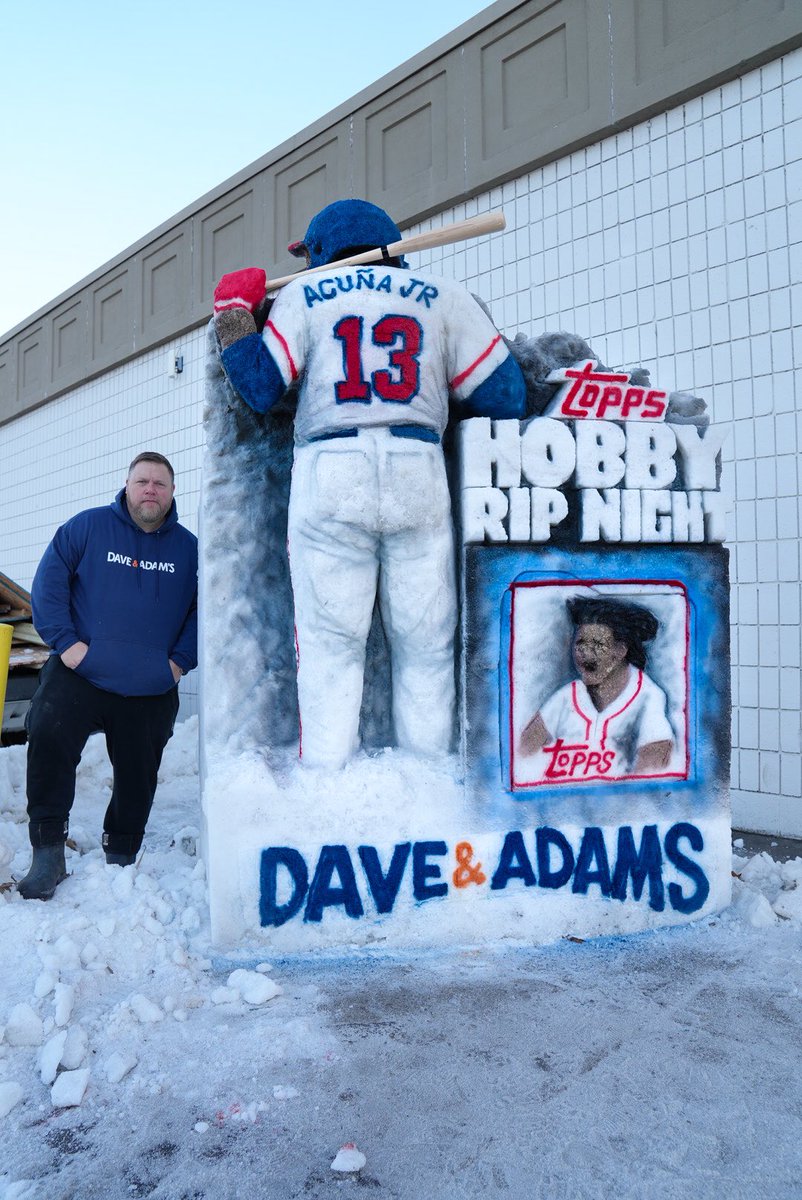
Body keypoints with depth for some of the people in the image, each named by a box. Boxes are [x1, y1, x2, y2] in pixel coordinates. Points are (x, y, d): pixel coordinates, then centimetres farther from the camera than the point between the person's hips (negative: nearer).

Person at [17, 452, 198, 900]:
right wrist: (65, 641, -11)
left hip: (151, 691, 2)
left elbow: (205, 608, 10)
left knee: (138, 775, 9)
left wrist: (181, 660, 0)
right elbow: (49, 582, -2)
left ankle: (120, 858, 29)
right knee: (48, 742, -17)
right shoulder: (88, 527, 0)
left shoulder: (189, 547, 5)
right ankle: (48, 855, -3)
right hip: (80, 675, -1)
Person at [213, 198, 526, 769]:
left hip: (329, 478, -1)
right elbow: (505, 397, 11)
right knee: (425, 648, 6)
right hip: (419, 476, 1)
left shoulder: (303, 293, 13)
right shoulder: (444, 296, 16)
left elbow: (259, 388, 8)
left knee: (329, 646, 3)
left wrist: (233, 309, 22)